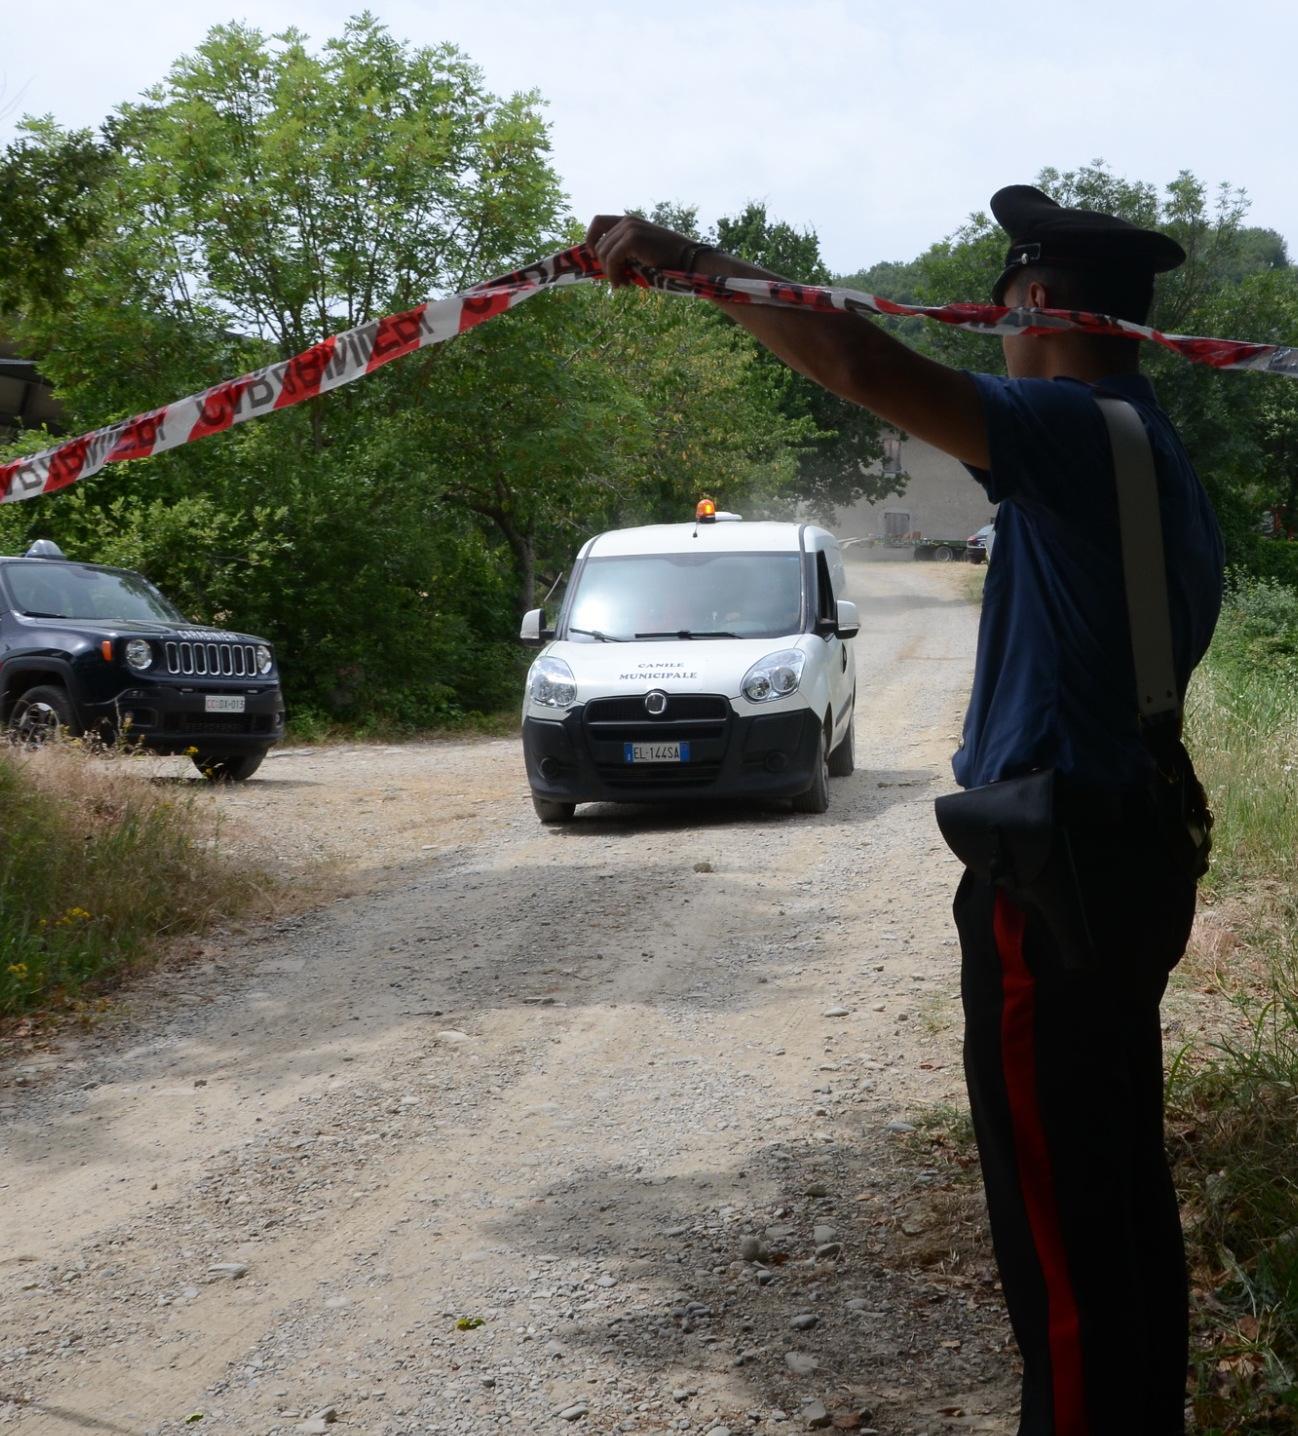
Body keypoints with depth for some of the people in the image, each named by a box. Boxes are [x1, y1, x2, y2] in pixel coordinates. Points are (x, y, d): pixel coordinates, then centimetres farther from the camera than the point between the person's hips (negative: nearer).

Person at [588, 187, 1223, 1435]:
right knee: (1124, 1195, 19)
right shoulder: (1161, 456, 14)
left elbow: (862, 365, -29)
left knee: (1056, 1215, -2)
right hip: (1134, 855, 10)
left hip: (1052, 877, -10)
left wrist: (692, 264, -21)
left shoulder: (1080, 433, -16)